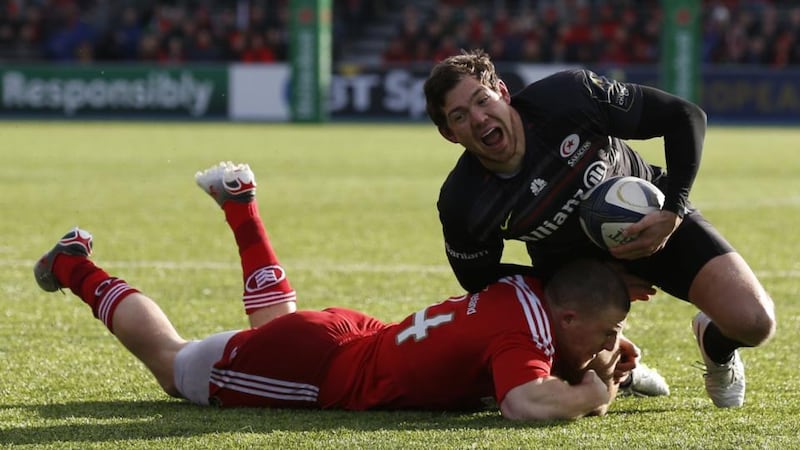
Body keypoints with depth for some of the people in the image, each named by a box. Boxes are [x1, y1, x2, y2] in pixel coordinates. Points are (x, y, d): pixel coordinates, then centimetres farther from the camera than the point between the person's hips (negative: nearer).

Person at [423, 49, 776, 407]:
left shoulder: (568, 97, -31)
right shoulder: (461, 205, -26)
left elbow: (685, 117, -20)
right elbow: (481, 281, -8)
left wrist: (672, 212, -28)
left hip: (655, 222, -2)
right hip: (566, 262, 2)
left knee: (753, 323, -19)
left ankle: (717, 347, 20)